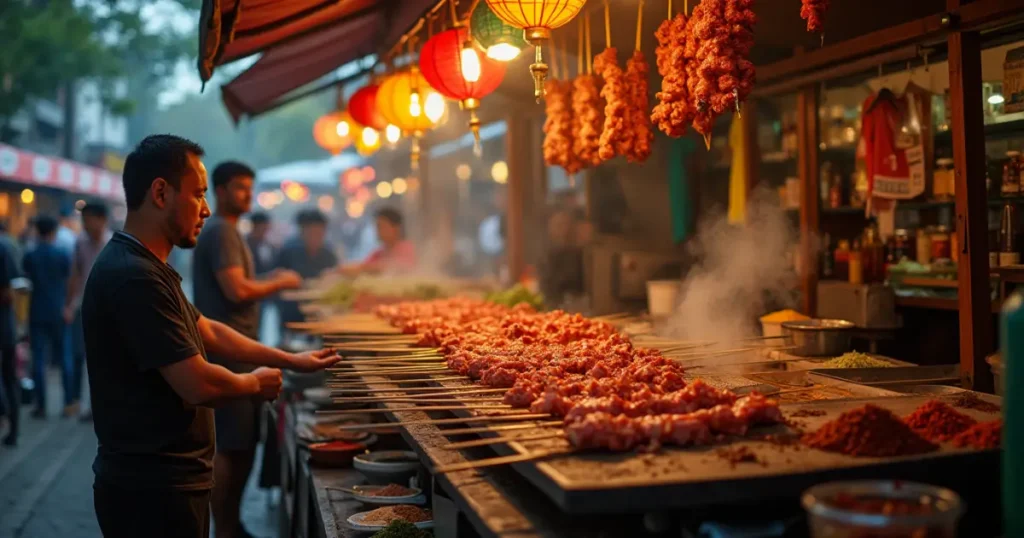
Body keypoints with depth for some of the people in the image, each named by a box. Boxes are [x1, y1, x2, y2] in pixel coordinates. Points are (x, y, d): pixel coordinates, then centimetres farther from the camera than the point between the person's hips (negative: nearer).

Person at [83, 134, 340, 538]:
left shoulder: (144, 267, 10)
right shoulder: (134, 277, -24)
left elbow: (207, 331, 19)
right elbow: (199, 384, -25)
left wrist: (290, 360, 17)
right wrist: (256, 383, -6)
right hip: (152, 488, -10)